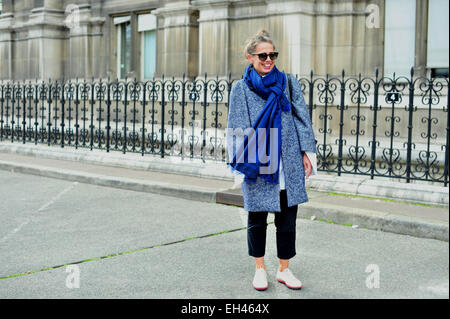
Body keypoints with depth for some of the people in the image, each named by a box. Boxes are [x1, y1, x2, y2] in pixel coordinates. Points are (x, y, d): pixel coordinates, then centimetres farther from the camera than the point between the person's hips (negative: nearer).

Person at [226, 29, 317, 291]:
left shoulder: (289, 83, 5)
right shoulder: (241, 88, 1)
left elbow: (302, 119, 6)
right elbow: (237, 128, 1)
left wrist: (307, 152, 0)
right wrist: (241, 161, -7)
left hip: (288, 165, 2)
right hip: (257, 166, -1)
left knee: (287, 218, 7)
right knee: (257, 218, 9)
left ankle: (284, 269, 22)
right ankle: (260, 268, 25)